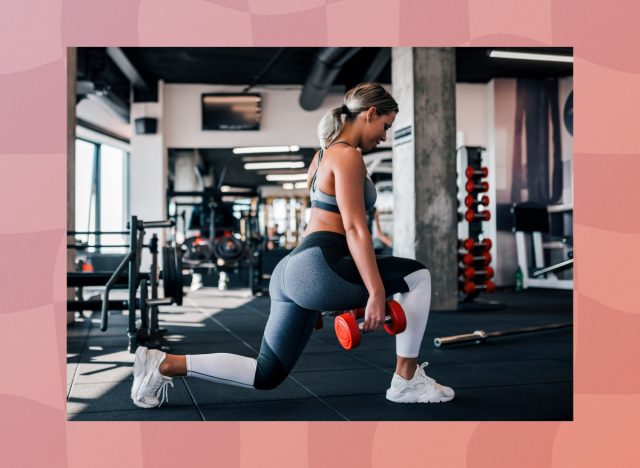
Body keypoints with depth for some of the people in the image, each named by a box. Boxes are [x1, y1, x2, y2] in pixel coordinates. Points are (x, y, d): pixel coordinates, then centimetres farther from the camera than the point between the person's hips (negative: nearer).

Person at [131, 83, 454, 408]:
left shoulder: (325, 154, 23)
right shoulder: (348, 156, -7)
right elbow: (354, 228, -15)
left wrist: (338, 292, 29)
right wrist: (376, 293, -16)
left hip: (295, 270, 10)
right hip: (317, 269, -10)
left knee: (266, 374, 13)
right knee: (417, 277, 3)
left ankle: (164, 364, 9)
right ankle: (407, 382, 8)